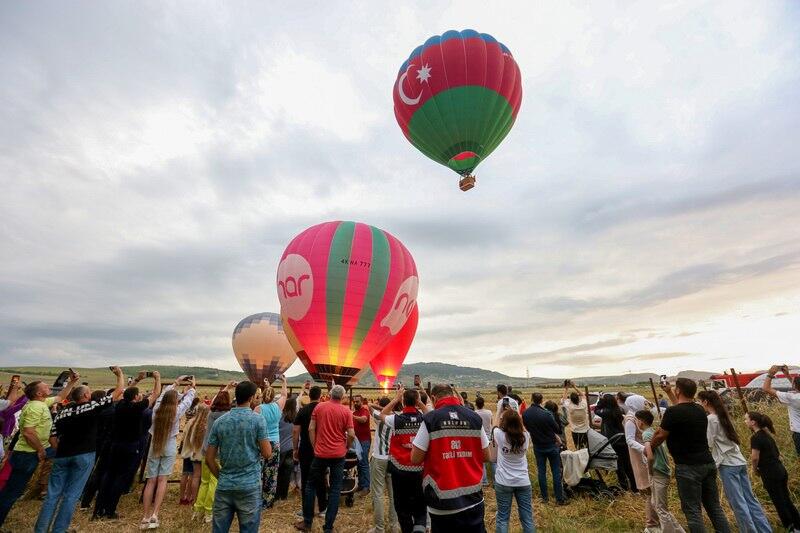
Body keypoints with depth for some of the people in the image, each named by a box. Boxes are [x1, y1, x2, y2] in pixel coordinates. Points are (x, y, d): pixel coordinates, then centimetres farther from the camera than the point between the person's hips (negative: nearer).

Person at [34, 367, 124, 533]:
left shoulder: (62, 411, 9)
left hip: (62, 455, 5)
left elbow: (53, 436, 10)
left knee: (53, 493, 11)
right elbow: (119, 391, -4)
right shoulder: (93, 406, -5)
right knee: (71, 495, 4)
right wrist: (120, 374, 10)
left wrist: (62, 451, 20)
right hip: (84, 455, -5)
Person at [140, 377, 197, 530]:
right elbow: (188, 399, 6)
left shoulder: (156, 409, -3)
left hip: (154, 446, 3)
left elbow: (163, 393, 15)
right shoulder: (177, 411, -11)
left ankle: (145, 517, 10)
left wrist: (175, 383, 27)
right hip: (169, 447, -3)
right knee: (162, 480, 1)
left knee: (151, 481, 7)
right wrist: (191, 387, 23)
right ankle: (154, 514, -6)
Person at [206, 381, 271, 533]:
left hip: (224, 486, 4)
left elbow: (209, 458, 4)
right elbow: (267, 453, -11)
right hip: (250, 486, -4)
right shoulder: (258, 420, -11)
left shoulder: (219, 421, 1)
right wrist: (266, 440, 8)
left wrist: (221, 477, 16)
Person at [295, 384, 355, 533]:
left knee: (311, 485, 19)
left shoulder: (319, 407, -3)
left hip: (321, 453, 1)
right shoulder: (346, 411, -6)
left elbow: (311, 429, -2)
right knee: (335, 490, 10)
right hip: (338, 455, 0)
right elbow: (351, 435, -8)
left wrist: (315, 446, 8)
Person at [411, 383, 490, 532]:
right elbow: (486, 457, 6)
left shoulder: (430, 419, -11)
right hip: (473, 500, 3)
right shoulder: (475, 418, -2)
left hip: (443, 502, -3)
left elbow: (415, 459, -9)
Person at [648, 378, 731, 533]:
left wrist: (649, 446, 12)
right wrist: (668, 392, 35)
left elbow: (660, 436, -7)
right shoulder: (699, 410, 6)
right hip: (708, 464, 7)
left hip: (688, 467, -7)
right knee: (714, 507, 15)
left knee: (692, 510, 1)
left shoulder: (672, 412, -16)